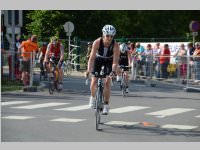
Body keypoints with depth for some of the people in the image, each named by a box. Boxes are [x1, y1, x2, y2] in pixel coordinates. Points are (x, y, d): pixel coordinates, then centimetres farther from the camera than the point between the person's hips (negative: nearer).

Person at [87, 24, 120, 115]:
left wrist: (113, 72, -48)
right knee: (94, 81, -9)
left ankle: (106, 105, -3)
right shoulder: (97, 42, -31)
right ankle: (92, 97, 22)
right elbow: (92, 58, -34)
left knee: (107, 82, -14)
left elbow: (115, 61, -31)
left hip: (109, 61, -1)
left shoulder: (115, 45, -30)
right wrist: (89, 69, -46)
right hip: (98, 60, 1)